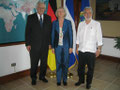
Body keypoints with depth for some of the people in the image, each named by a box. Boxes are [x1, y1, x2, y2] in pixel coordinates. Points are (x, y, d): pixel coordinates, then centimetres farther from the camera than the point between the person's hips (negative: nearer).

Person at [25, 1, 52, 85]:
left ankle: (42, 76, 32)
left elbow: (50, 31, 6)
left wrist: (50, 43, 1)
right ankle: (33, 78, 27)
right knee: (34, 63, 8)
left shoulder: (48, 18, 7)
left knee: (44, 62, 13)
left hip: (45, 45, 3)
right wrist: (27, 44, -7)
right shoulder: (31, 17, 0)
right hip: (34, 45, -2)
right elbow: (28, 32, -2)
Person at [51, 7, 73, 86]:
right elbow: (53, 35, 4)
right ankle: (58, 80, 24)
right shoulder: (54, 23, 2)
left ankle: (65, 79, 25)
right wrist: (52, 47, 2)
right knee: (58, 63, 7)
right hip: (57, 46, 1)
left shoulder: (68, 22, -1)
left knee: (65, 63, 6)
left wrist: (71, 46, -4)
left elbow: (70, 35, -1)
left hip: (66, 45, 0)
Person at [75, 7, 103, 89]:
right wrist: (77, 48, 11)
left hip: (91, 51, -3)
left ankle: (89, 82, 27)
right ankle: (81, 80, 34)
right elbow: (78, 37, 12)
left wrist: (99, 49, -5)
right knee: (80, 67, 13)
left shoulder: (96, 24, -1)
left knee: (90, 68, 8)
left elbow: (99, 38, -2)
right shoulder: (81, 24, 9)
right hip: (81, 50, 3)